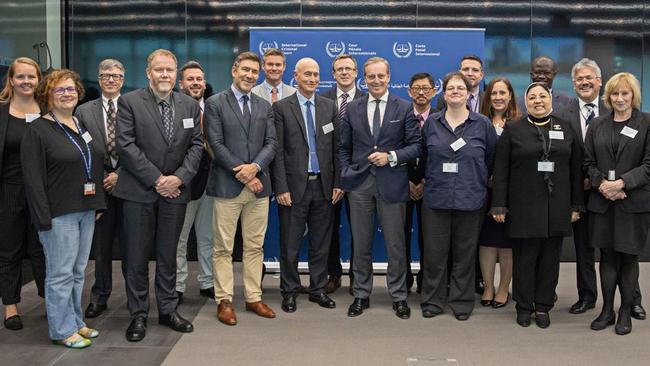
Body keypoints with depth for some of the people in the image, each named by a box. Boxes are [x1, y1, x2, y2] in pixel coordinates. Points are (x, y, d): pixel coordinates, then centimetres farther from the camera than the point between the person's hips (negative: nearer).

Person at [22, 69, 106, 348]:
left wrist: (98, 204, 12)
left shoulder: (84, 126, 13)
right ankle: (63, 330, 12)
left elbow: (97, 166, 17)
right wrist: (43, 217, -16)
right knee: (61, 273, 1)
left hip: (87, 210, 6)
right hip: (59, 213, -6)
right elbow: (33, 178, -12)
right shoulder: (37, 131, -7)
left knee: (78, 271, 13)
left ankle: (76, 322, 24)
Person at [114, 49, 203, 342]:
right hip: (139, 191, -3)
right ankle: (138, 315, 16)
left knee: (168, 254, 12)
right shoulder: (129, 102, -3)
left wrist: (179, 178, -9)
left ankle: (168, 310, 23)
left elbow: (196, 145, 6)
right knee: (137, 256, 4)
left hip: (175, 190, 3)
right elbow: (126, 145, -9)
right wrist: (156, 179, -13)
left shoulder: (190, 105, 7)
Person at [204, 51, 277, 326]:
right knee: (223, 248, 1)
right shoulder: (215, 103, 1)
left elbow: (271, 143, 6)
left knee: (255, 246, 9)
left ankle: (253, 298, 18)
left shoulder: (264, 106, 14)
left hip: (258, 185, 4)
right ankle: (224, 301, 10)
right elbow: (216, 144, -7)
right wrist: (242, 175, -12)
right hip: (227, 186, -4)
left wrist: (255, 167, -13)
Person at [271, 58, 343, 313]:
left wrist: (337, 183, 3)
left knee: (321, 242, 11)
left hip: (323, 186, 3)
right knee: (290, 244, 5)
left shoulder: (329, 107, 8)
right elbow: (277, 151, -5)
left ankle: (318, 289, 24)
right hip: (294, 186, -3)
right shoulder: (281, 107, -2)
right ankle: (289, 291, 20)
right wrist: (281, 188, -11)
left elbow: (335, 147, 8)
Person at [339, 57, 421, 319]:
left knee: (396, 245, 5)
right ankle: (361, 295, 22)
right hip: (360, 184, 2)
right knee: (361, 245, 9)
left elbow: (416, 146, 0)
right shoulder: (352, 109, 8)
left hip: (392, 184, -2)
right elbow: (344, 148, 11)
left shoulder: (404, 108, 2)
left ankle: (399, 297, 19)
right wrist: (345, 175, 1)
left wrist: (391, 157, -13)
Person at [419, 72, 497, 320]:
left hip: (470, 199, 0)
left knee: (464, 254, 8)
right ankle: (432, 300, 18)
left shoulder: (482, 124, 1)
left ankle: (461, 302, 21)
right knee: (434, 253, 4)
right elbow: (424, 156, 13)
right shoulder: (431, 123, 4)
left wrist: (479, 180, 8)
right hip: (436, 198, 1)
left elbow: (492, 158, 8)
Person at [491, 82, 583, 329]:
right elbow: (500, 171, -1)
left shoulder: (566, 130, 10)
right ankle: (524, 307, 16)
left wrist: (576, 205, 6)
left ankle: (543, 307, 20)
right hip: (524, 205, -2)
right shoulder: (513, 130, 3)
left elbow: (576, 170, 10)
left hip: (557, 207, 3)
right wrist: (499, 205, -7)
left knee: (550, 258, 7)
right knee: (524, 258, 3)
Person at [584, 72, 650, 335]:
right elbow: (589, 162, 7)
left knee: (628, 257, 5)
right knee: (607, 256, 8)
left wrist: (621, 183, -17)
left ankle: (625, 313, 18)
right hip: (602, 202, 3)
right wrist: (603, 184, -10)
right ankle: (607, 310, 20)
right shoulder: (597, 125, 9)